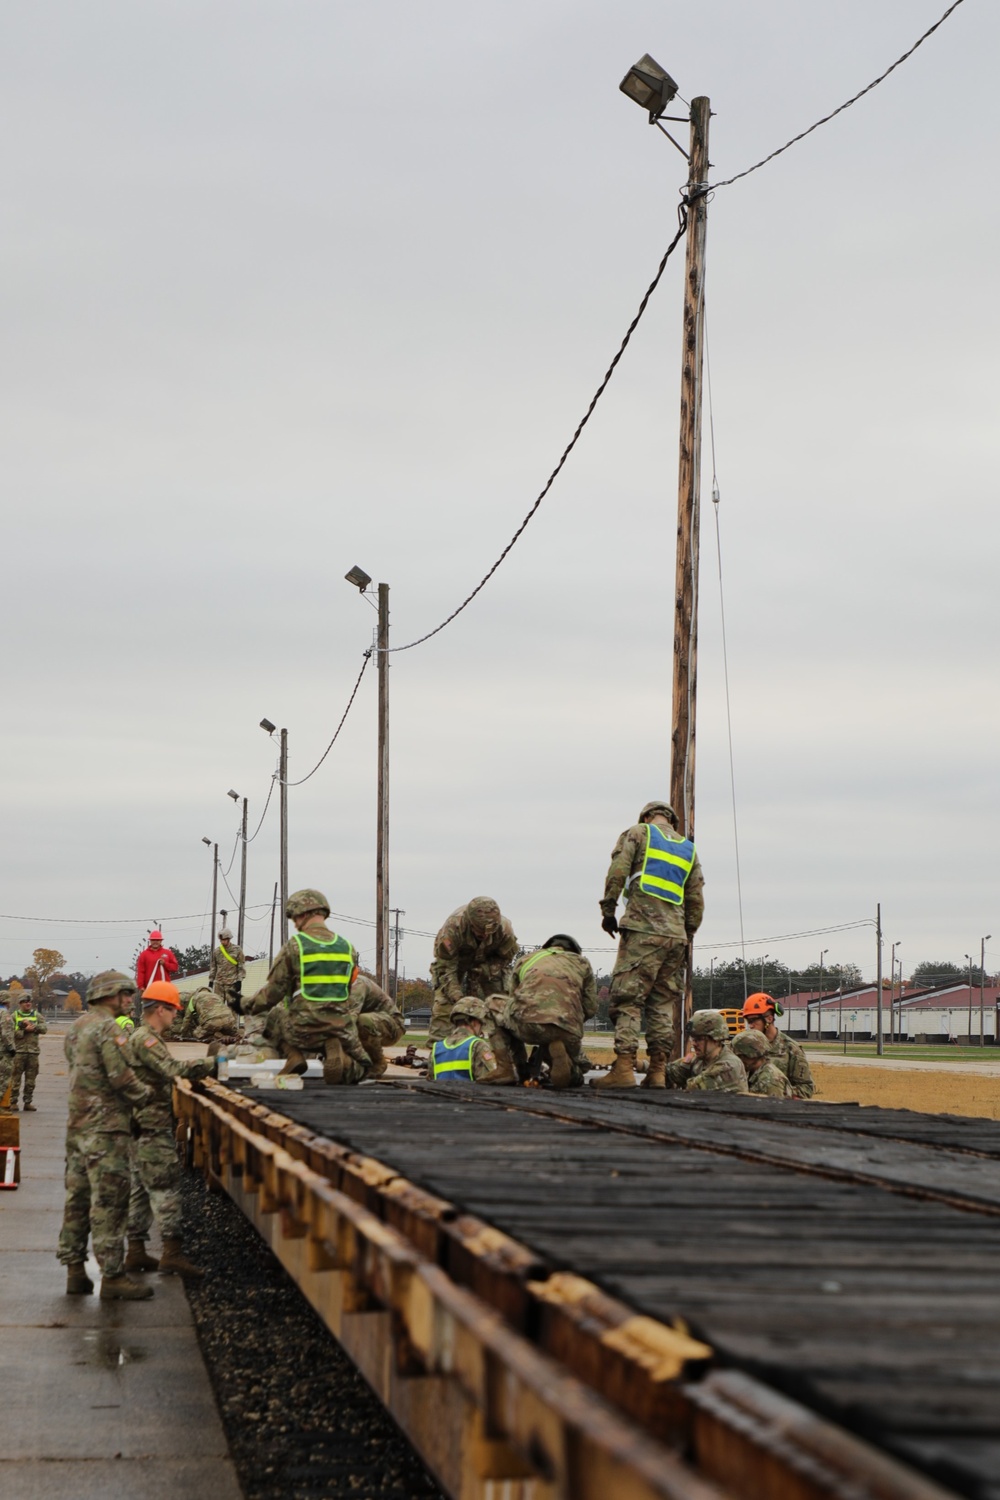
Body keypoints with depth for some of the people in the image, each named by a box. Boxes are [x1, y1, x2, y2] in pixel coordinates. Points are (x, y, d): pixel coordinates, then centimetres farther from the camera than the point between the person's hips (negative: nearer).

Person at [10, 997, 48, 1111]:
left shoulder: (37, 1015, 12)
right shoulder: (14, 1016, 5)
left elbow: (44, 1028, 0)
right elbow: (11, 1033, -5)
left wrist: (33, 1026, -12)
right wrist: (25, 1030, -12)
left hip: (33, 1051, 3)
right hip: (19, 1051, -3)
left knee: (31, 1079, 5)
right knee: (16, 1077, -5)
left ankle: (28, 1102, 12)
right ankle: (13, 1102, 0)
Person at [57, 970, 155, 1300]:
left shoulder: (76, 1028, 16)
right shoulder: (108, 1029, -14)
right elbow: (121, 1076, -21)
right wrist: (145, 1096, -5)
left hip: (77, 1124, 10)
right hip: (105, 1127, -10)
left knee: (77, 1198, 11)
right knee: (109, 1202, -7)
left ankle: (75, 1271, 15)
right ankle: (112, 1276, -6)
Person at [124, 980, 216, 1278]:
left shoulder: (144, 1038, 18)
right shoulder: (145, 1040, -16)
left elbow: (166, 1073, 21)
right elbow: (174, 1070, -27)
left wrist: (199, 1068, 11)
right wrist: (210, 1063, -19)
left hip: (145, 1129, 11)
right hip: (152, 1129, -11)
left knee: (141, 1189, 12)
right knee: (165, 1188, -10)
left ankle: (136, 1251, 16)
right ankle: (172, 1252, -12)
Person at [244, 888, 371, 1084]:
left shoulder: (294, 945, -4)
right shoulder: (347, 947, 10)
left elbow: (274, 990, -1)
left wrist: (249, 1007, 16)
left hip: (303, 1028, -2)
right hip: (340, 1027, 2)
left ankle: (293, 1054, -1)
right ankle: (336, 1050, -12)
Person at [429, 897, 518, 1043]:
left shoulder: (504, 928, -33)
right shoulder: (453, 927, -41)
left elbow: (506, 958, -13)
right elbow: (445, 966, -31)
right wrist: (457, 997, -37)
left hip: (487, 962, 2)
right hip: (454, 959, -2)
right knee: (444, 1003, -15)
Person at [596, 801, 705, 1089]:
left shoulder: (638, 833, 9)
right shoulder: (689, 849, 22)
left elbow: (618, 871, -6)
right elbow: (696, 901, 19)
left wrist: (608, 910, 1)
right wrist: (687, 938, 24)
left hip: (642, 928, -5)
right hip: (676, 934, 5)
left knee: (627, 999, -8)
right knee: (662, 1004, 8)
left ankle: (624, 1069, -17)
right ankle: (657, 1072, 3)